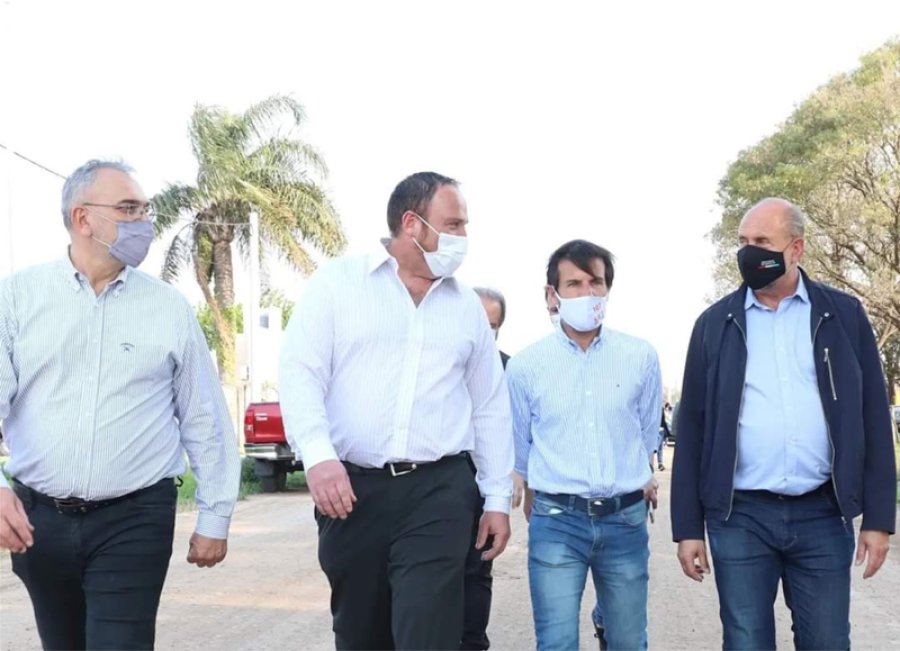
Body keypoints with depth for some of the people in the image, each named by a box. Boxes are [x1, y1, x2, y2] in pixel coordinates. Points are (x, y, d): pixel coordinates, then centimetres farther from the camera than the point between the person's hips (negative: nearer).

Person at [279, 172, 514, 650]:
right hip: (351, 489, -1)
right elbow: (300, 372, -7)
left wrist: (497, 497, 11)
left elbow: (490, 408, 16)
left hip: (439, 490, 1)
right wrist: (318, 455, -22)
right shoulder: (337, 282, 2)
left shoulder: (467, 305, 13)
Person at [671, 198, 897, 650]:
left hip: (823, 515, 0)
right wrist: (688, 527, 1)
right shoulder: (715, 324, 4)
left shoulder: (844, 315, 3)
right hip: (740, 516, 0)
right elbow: (693, 428, 5)